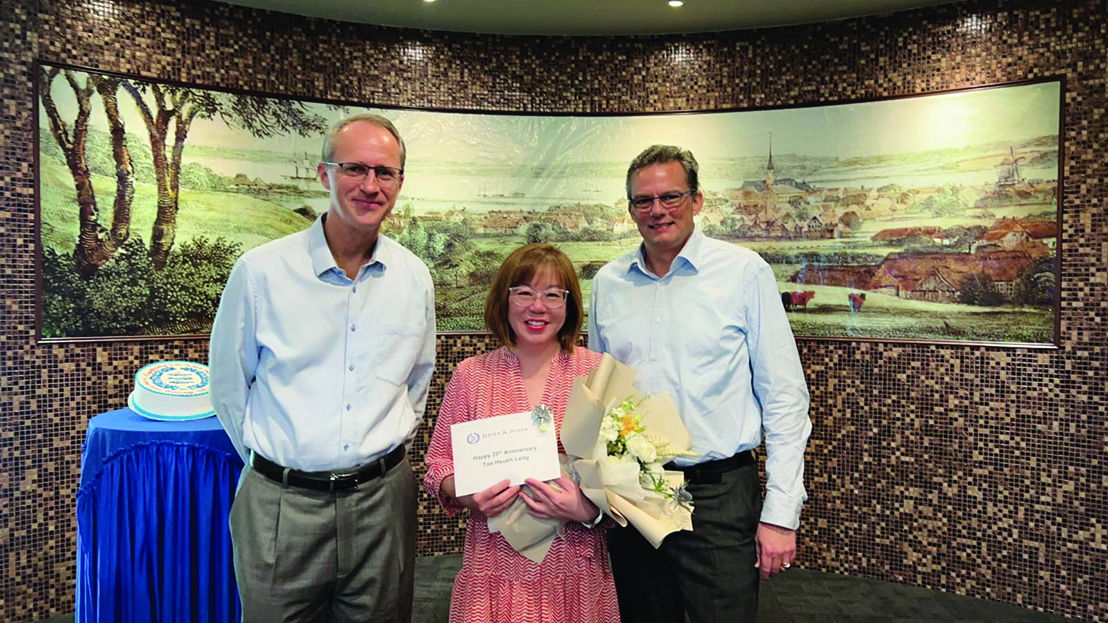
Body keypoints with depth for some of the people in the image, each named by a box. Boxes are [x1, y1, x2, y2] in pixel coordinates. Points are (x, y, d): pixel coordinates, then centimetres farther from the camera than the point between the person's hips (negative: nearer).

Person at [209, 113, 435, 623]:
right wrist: (275, 463, 7)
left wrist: (386, 446, 11)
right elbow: (228, 386, 3)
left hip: (382, 501, 3)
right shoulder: (261, 271, -8)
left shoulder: (415, 278, 1)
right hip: (281, 505, -2)